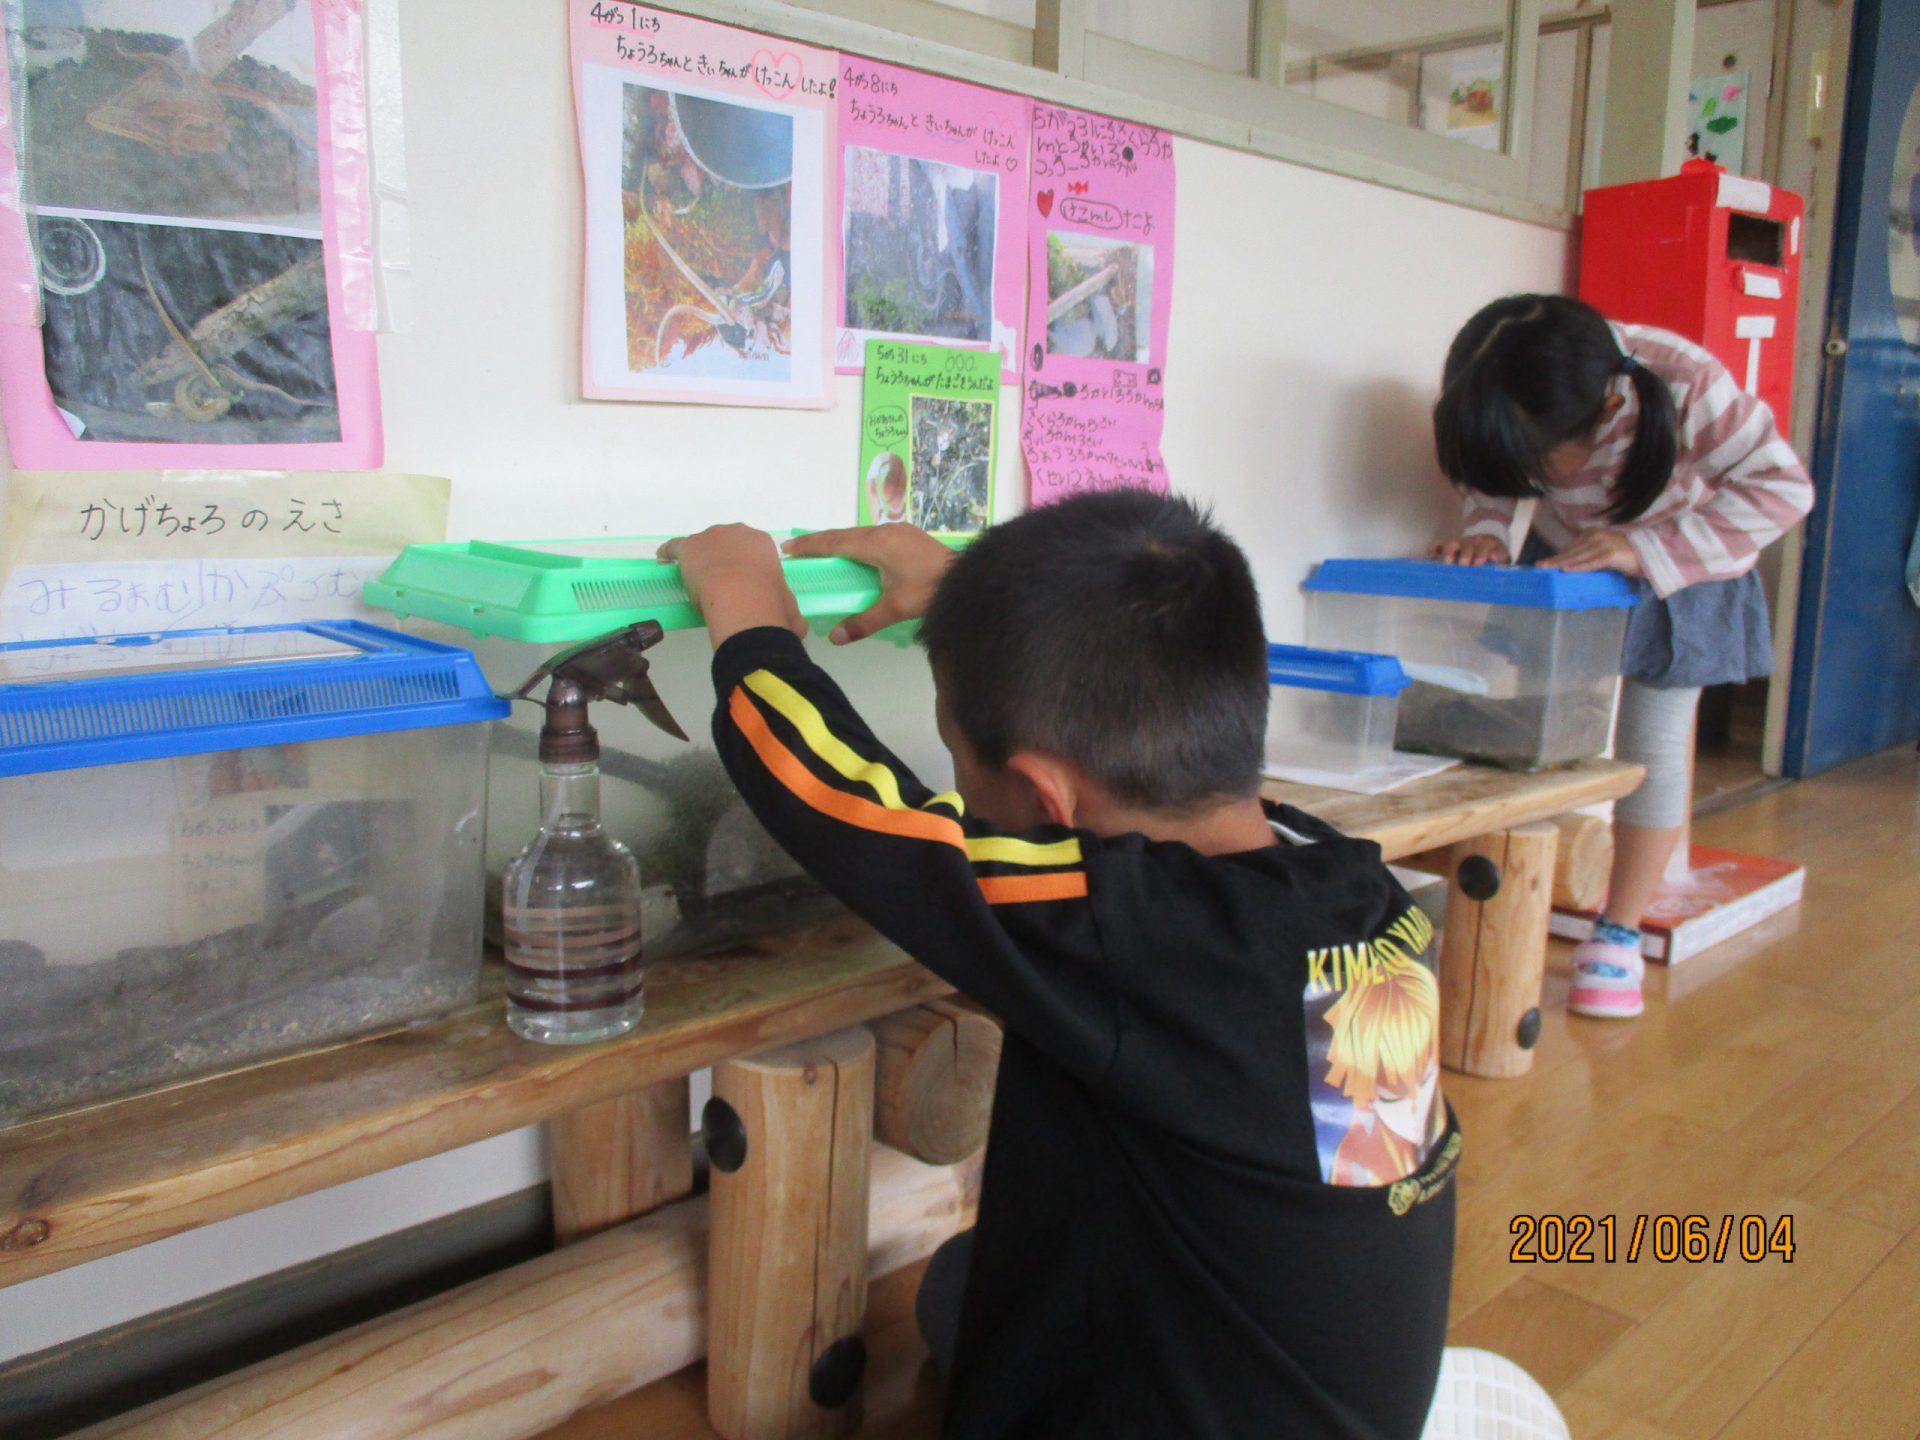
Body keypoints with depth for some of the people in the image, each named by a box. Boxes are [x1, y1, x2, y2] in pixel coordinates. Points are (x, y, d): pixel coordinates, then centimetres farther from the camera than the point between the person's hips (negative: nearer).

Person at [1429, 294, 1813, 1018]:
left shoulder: (1686, 385, -35)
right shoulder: (1512, 412, -24)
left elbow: (1782, 487, -28)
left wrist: (1647, 550, -39)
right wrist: (1487, 535, -29)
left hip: (1678, 579, -2)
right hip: (1564, 568, 3)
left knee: (1653, 747, -1)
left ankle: (1620, 936, 12)